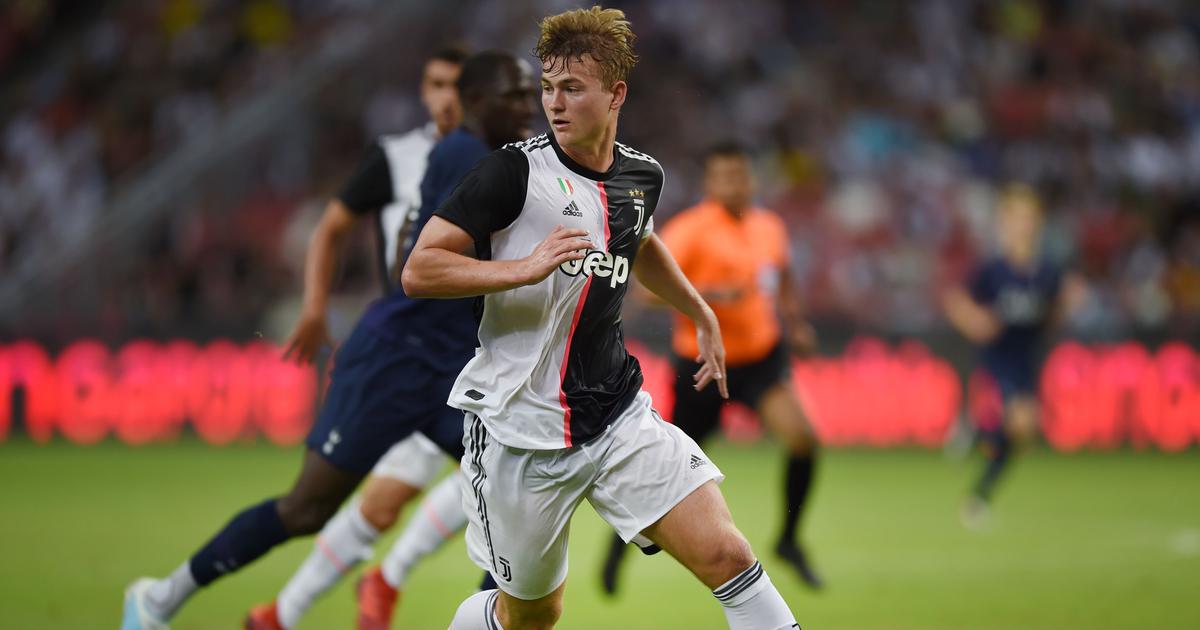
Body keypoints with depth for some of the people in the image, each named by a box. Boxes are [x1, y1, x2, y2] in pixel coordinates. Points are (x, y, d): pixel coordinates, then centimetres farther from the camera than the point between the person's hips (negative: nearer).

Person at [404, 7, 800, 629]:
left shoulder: (641, 175, 6)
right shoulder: (514, 171, -13)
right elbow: (418, 270, -18)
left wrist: (701, 314, 35)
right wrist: (525, 267, -29)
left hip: (620, 415, 4)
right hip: (520, 432, -4)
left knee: (726, 555, -12)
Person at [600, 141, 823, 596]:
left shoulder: (770, 226, 5)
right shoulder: (689, 229, -16)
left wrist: (795, 324, 9)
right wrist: (710, 294, -34)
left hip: (761, 356, 4)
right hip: (702, 363, -4)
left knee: (802, 439, -18)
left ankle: (788, 541, 2)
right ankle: (622, 541, 32)